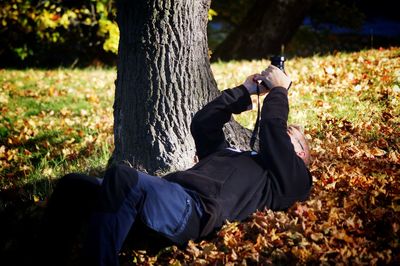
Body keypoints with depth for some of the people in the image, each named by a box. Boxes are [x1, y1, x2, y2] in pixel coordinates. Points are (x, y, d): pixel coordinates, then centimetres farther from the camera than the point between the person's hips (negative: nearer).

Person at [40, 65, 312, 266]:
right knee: (75, 184, -4)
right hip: (168, 193, 8)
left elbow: (271, 129, 4)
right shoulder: (233, 153, 39)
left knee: (122, 178, -35)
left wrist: (278, 91, 19)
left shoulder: (289, 176, 18)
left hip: (196, 208, -8)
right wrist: (245, 92, 40)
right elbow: (202, 124, 39)